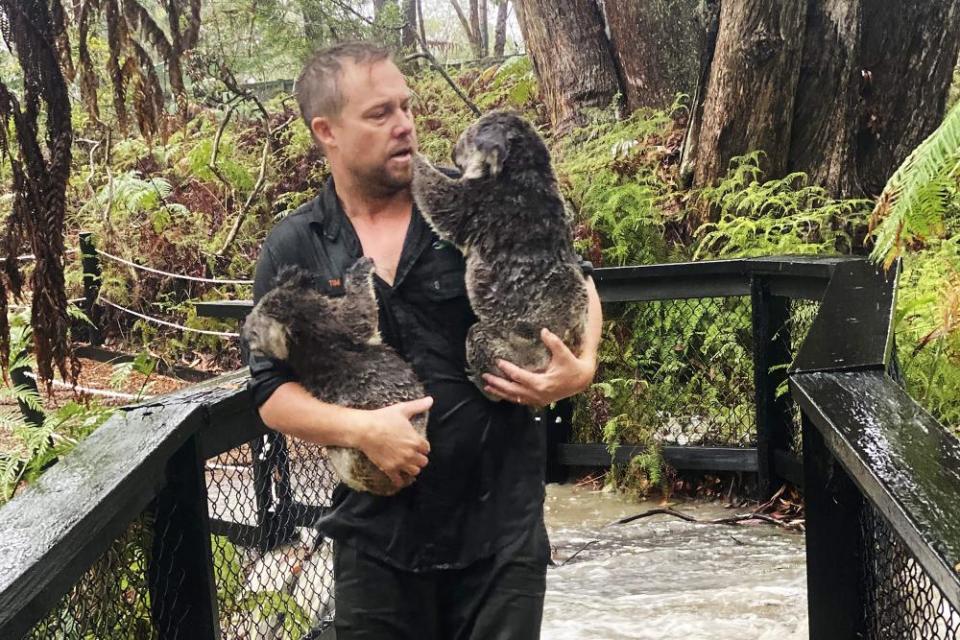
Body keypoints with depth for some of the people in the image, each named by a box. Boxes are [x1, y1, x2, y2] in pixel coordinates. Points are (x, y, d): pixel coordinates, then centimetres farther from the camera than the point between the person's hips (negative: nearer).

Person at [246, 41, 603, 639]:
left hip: (502, 520, 0)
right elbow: (273, 392, -1)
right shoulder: (293, 250, 0)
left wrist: (582, 366, -7)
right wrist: (360, 428, -18)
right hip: (377, 534, 1)